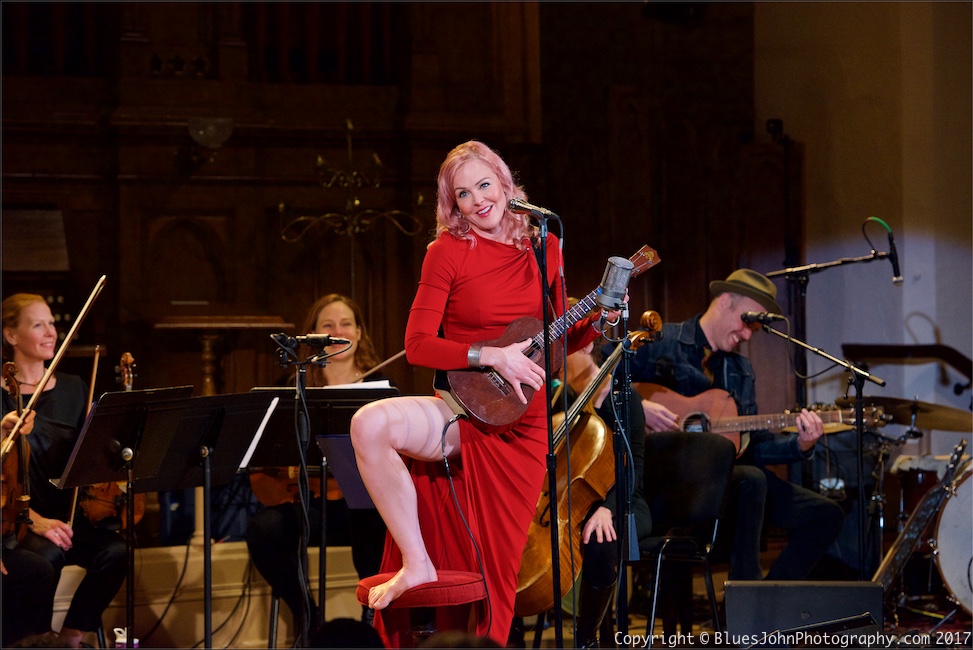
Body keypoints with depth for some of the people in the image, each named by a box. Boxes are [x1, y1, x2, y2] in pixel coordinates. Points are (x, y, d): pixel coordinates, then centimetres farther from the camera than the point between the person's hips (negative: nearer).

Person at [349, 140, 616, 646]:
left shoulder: (542, 248, 7)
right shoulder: (448, 252, -3)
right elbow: (417, 345, -9)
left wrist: (592, 324, -4)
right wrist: (491, 356, -19)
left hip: (522, 424, 2)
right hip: (467, 411, -2)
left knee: (493, 567, 3)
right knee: (370, 425, -32)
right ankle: (417, 563, -24)